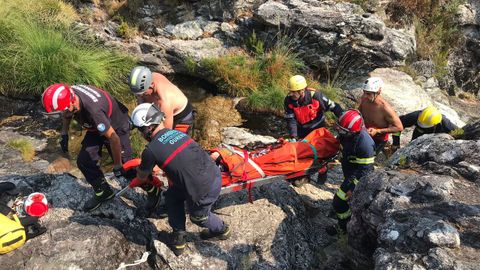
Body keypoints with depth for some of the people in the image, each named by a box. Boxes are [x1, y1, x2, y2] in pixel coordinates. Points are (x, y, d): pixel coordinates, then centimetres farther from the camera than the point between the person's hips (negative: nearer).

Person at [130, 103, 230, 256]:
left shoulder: (151, 150, -10)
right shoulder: (176, 132, 9)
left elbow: (142, 178, 11)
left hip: (204, 190, -7)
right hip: (215, 174, 7)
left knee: (198, 217, 27)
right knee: (172, 195, 25)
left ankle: (221, 230, 51)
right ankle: (178, 235, 35)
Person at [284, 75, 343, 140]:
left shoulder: (315, 96, -27)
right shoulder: (288, 101, -22)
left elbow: (333, 106, -16)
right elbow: (291, 120, -21)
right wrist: (294, 137, -32)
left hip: (318, 128, -2)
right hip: (302, 131, 2)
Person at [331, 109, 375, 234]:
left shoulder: (365, 144, -34)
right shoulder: (345, 134, -10)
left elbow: (364, 170, -27)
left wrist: (353, 188, -24)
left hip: (358, 177, -8)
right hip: (349, 173, 8)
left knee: (339, 202, -6)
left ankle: (344, 227, 16)